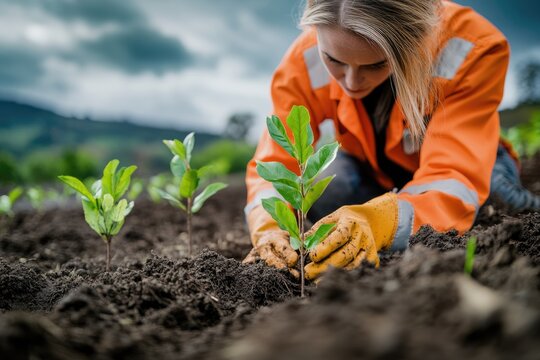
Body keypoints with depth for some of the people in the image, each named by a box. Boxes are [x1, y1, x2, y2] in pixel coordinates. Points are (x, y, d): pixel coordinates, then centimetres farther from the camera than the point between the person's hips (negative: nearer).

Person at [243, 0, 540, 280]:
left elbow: (455, 178, -42)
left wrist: (378, 221, -63)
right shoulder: (304, 63, -27)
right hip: (371, 173, 2)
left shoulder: (473, 48, -35)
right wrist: (269, 226, -49)